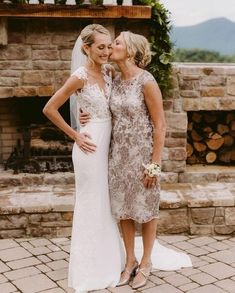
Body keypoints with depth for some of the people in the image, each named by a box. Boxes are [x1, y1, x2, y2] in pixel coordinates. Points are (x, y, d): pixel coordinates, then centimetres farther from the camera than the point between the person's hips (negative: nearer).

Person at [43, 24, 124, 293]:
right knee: (91, 207, 3)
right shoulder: (81, 76, -15)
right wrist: (75, 135, -9)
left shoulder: (109, 72, 6)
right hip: (92, 145, -7)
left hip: (109, 144, 8)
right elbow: (49, 109, -13)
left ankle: (106, 262, 34)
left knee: (108, 205, 17)